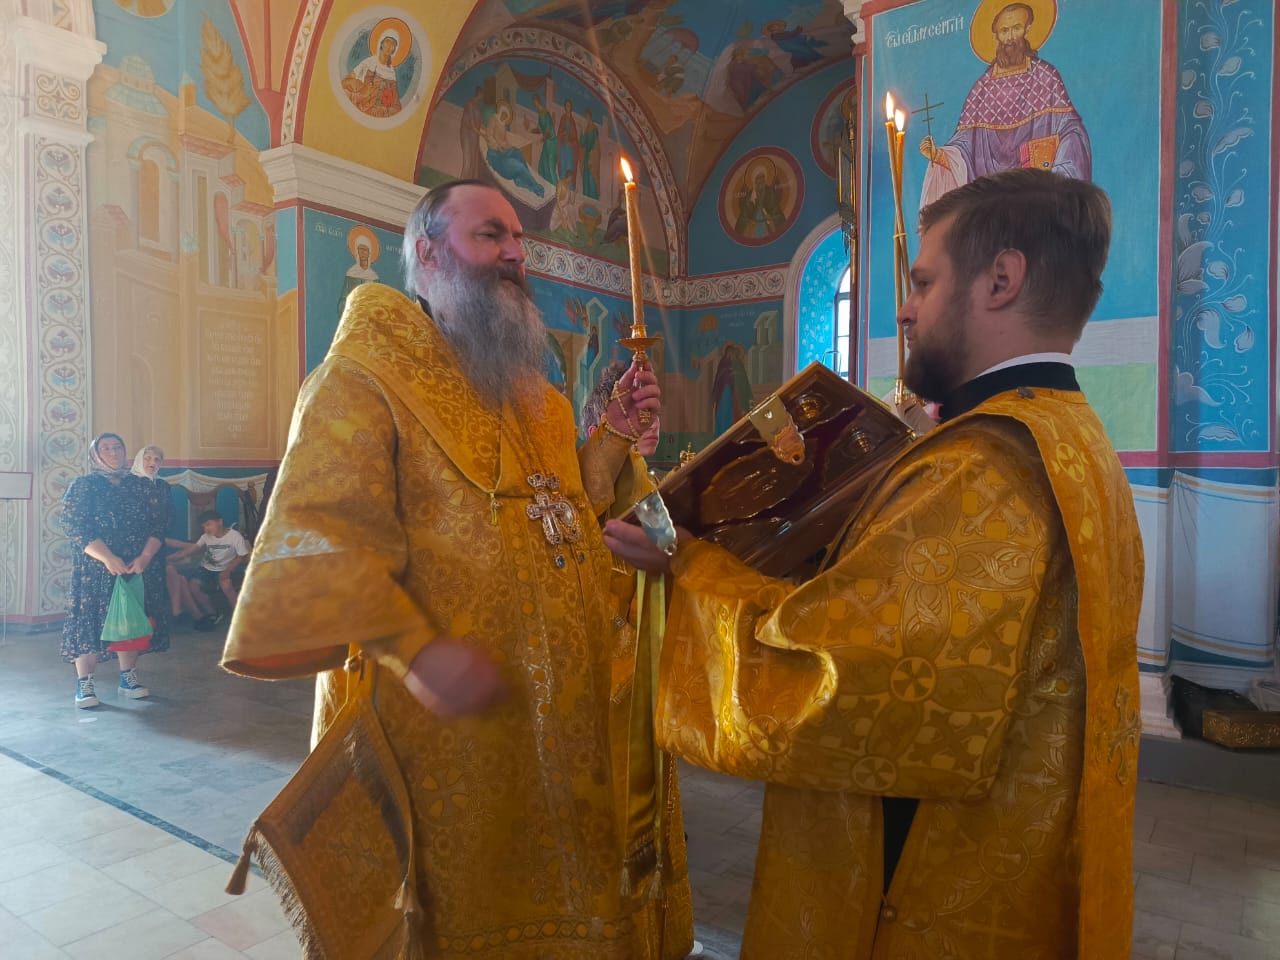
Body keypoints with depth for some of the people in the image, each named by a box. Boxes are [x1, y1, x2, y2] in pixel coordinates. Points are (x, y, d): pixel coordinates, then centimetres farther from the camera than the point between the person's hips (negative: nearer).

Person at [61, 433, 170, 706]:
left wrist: (145, 557, -13)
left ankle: (128, 680, 15)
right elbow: (74, 527, -10)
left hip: (138, 568, 3)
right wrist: (108, 559, -20)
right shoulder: (82, 486, 1)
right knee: (89, 622, -4)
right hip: (95, 568, -3)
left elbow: (159, 523, 3)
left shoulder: (142, 486, 10)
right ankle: (84, 685, 3)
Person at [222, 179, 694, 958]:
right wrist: (416, 650, -29)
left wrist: (616, 432, 2)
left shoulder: (533, 395, 15)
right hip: (441, 719, -6)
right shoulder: (364, 379, -9)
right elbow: (319, 540, -19)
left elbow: (563, 514, 14)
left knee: (550, 889, 20)